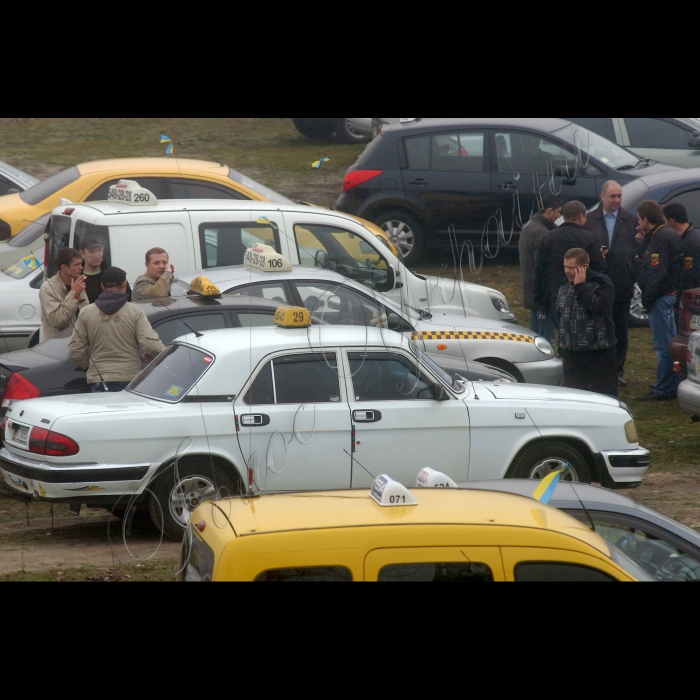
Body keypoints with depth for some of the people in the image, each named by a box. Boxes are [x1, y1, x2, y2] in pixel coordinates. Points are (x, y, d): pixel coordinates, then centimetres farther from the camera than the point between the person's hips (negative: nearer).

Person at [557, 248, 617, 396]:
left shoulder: (601, 283, -9)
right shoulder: (565, 288, 13)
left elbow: (598, 307, -28)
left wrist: (580, 286, -19)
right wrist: (562, 350, 19)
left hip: (599, 355, -6)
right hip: (572, 355, 6)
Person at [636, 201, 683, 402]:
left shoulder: (660, 238, -18)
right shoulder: (669, 234, 14)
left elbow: (657, 273, -22)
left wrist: (647, 298, -17)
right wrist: (645, 239, 9)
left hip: (661, 296, -11)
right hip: (670, 293, 11)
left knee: (663, 346, -6)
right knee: (670, 343, 18)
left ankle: (663, 389, -4)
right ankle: (673, 385, 25)